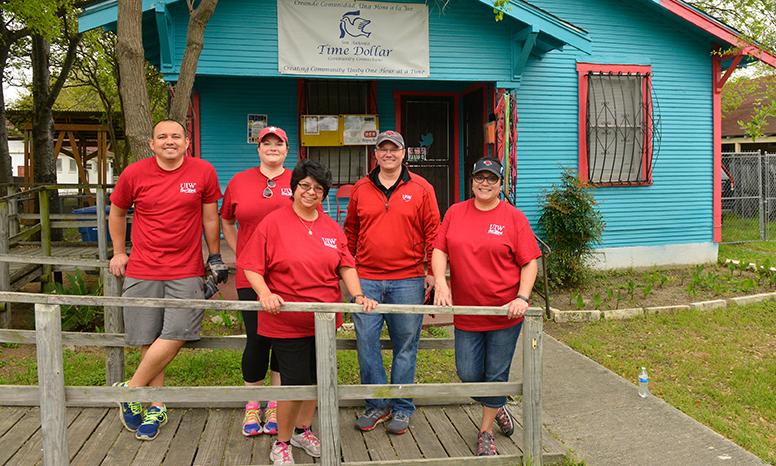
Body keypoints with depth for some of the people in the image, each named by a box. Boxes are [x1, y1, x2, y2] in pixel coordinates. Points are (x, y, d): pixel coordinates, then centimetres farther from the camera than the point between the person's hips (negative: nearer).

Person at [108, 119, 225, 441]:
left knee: (177, 334, -12)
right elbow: (117, 212, 18)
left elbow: (210, 218, 9)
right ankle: (156, 407, 19)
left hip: (186, 271, -1)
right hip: (142, 270, 1)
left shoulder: (204, 173, 0)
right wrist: (118, 252, 17)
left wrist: (215, 257, 12)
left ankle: (130, 391, 6)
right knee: (148, 340, 3)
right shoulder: (134, 174, 2)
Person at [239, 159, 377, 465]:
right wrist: (265, 294, -22)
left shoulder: (332, 228, 8)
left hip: (324, 320, 5)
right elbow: (251, 267, -7)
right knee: (295, 383, -3)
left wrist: (358, 296, -5)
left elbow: (346, 267, 10)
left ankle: (303, 430, 39)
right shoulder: (273, 222, -6)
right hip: (286, 322, -5)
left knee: (315, 379, 16)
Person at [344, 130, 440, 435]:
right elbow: (351, 231, 16)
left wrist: (432, 271, -2)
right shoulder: (360, 189, 9)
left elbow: (432, 231, 2)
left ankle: (402, 409, 20)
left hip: (408, 281, -2)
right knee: (366, 344, 3)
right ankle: (378, 405, 19)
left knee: (405, 347, 6)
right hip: (366, 279, 2)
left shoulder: (421, 188, 2)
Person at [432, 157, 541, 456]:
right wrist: (440, 282, -12)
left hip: (505, 314, -2)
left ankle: (485, 433, 27)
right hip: (466, 313, 3)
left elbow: (529, 263, -5)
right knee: (468, 375, 7)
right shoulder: (455, 213, 5)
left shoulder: (513, 217, -4)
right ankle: (497, 408, 37)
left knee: (496, 375, 7)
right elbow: (439, 251, 4)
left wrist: (522, 298, -17)